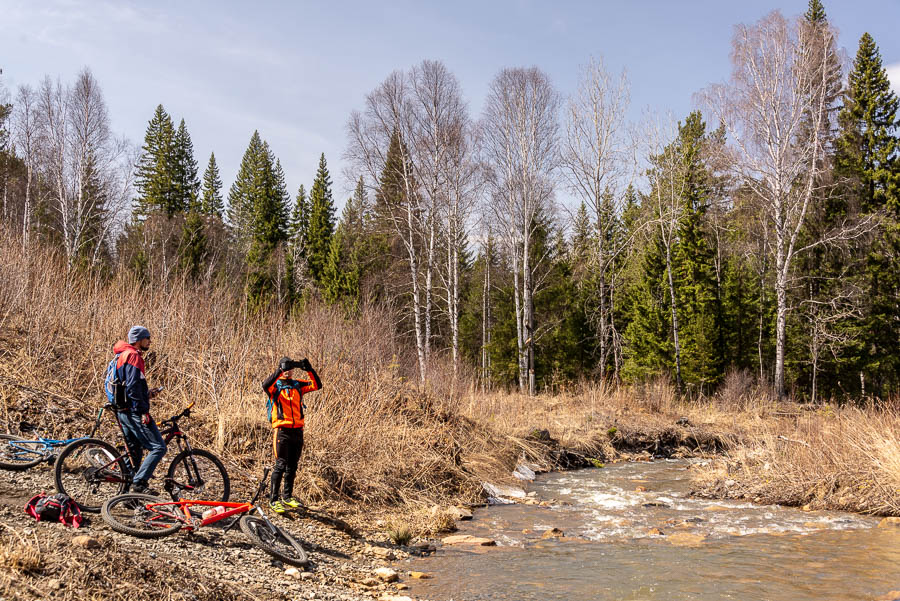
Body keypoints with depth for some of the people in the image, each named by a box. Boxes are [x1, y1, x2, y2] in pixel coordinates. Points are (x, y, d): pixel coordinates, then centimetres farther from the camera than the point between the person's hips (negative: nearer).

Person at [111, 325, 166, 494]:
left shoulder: (123, 355, 19)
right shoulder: (133, 356, -13)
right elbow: (133, 387, -22)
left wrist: (146, 393, 19)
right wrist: (143, 411, -21)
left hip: (124, 412, 11)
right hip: (134, 411, -11)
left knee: (134, 451, 16)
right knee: (158, 447, -10)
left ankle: (130, 486, 19)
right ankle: (138, 482, -13)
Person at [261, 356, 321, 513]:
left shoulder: (297, 385, 12)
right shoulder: (275, 385, 1)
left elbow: (317, 385, -1)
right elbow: (265, 385, -24)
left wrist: (309, 370, -15)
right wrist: (280, 370, -31)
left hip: (297, 431, 5)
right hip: (282, 430, -5)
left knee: (292, 466, 12)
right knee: (281, 465, -8)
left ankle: (287, 496, 25)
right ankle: (273, 499, -1)